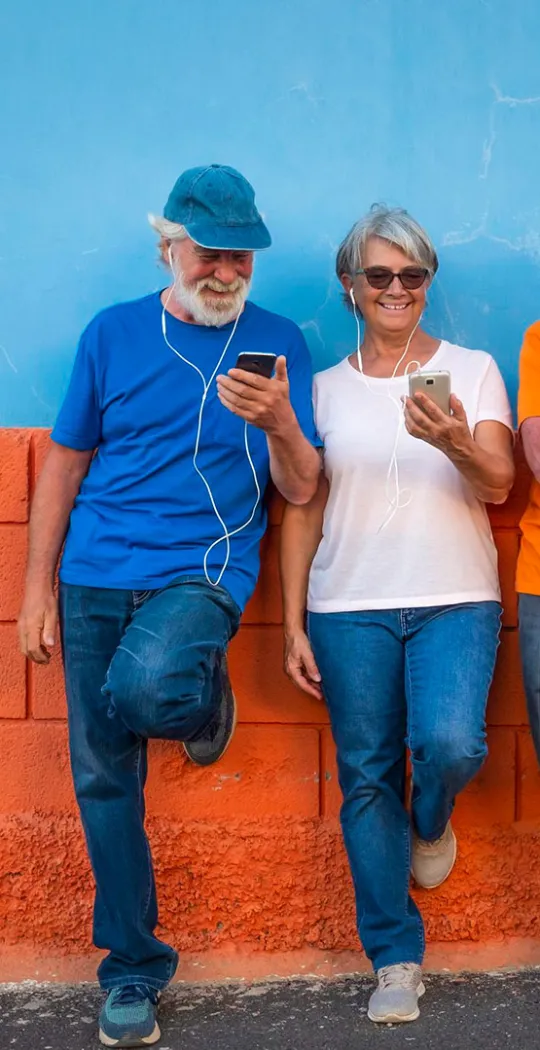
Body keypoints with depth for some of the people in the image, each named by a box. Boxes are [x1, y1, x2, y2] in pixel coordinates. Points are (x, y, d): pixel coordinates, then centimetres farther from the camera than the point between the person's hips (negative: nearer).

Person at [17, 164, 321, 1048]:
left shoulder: (276, 341, 4)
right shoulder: (113, 333, 7)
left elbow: (301, 489, 0)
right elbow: (65, 463, 10)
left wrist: (279, 424, -21)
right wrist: (38, 589, 5)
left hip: (203, 569, -2)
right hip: (95, 578, 3)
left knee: (145, 687, -33)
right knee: (103, 779, 3)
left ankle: (202, 700, 6)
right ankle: (132, 972, 20)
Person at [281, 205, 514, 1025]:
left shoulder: (471, 369, 8)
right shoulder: (325, 389, 10)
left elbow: (498, 484, -4)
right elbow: (302, 511, 9)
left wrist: (456, 443, -26)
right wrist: (293, 624, 3)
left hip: (455, 599, -1)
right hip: (349, 608, 1)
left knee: (451, 744, -23)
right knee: (365, 777, 1)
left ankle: (431, 821, 15)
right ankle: (396, 959, 15)